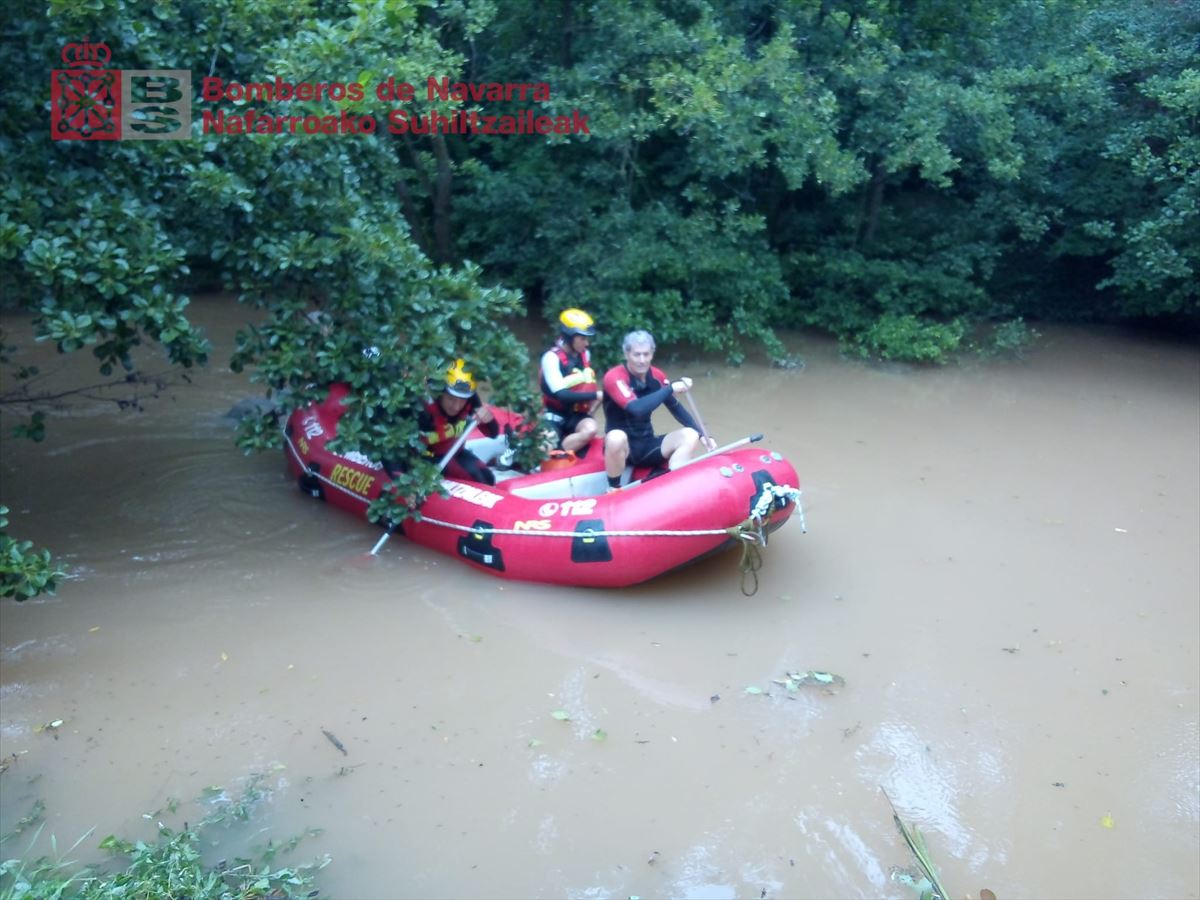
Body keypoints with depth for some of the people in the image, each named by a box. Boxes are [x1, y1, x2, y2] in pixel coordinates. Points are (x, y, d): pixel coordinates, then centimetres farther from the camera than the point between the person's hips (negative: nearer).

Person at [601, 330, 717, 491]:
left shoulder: (657, 376, 1)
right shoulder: (614, 377, -19)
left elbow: (675, 408, 11)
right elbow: (637, 409, -34)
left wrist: (701, 435, -1)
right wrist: (671, 388, -26)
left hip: (648, 445, 6)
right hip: (622, 447, -6)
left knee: (690, 435, -12)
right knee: (616, 437, -38)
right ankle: (614, 489, -17)